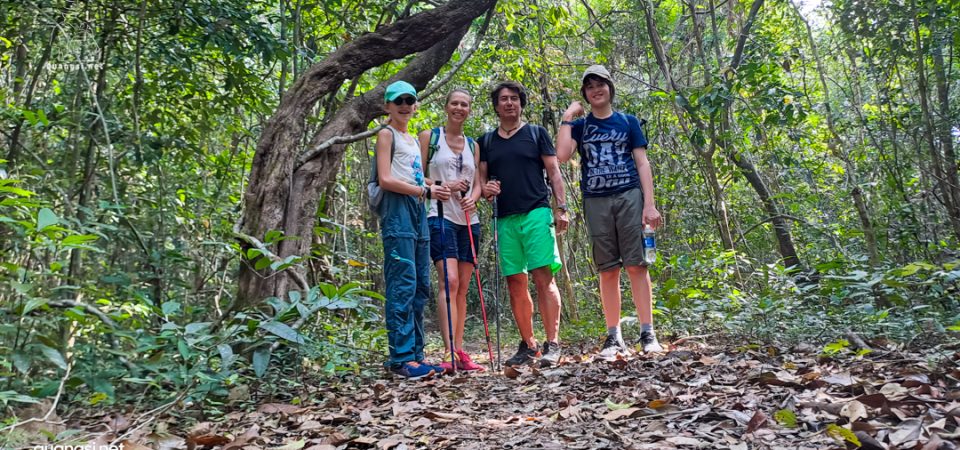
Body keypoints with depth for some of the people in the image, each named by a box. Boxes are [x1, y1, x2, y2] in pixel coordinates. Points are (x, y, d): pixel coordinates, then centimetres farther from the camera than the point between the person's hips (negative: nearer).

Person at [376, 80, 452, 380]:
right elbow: (385, 180, -10)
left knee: (421, 286, 4)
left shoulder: (413, 139, 25)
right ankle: (401, 358, -12)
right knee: (403, 285, -13)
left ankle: (415, 355, 9)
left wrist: (440, 189, 8)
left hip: (418, 210, 8)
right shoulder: (387, 134, 2)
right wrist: (426, 191, -14)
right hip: (397, 209, -8)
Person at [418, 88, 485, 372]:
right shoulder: (429, 137, 5)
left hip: (468, 220, 5)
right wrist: (442, 186, -12)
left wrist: (473, 198, -5)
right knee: (449, 280, -18)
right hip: (440, 216, -5)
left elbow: (477, 184, 16)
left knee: (463, 287, 5)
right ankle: (451, 352, -20)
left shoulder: (473, 145, 18)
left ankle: (459, 353, 10)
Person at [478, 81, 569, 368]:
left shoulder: (536, 133, 10)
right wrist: (485, 188, -6)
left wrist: (561, 208, -6)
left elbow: (554, 173, 5)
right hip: (505, 219, 3)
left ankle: (552, 344, -7)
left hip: (536, 213, -3)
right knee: (515, 283, 3)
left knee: (543, 277, -11)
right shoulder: (487, 141, 17)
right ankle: (528, 345, 13)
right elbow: (481, 178, 18)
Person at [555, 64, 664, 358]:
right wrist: (567, 117, -1)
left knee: (636, 265, -6)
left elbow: (642, 163, 6)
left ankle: (648, 333, -2)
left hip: (629, 197, -1)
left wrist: (649, 204, -4)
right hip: (596, 202, 1)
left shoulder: (628, 122, 12)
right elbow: (562, 155, -5)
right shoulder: (579, 125, 13)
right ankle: (614, 337, 6)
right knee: (607, 269, 2)